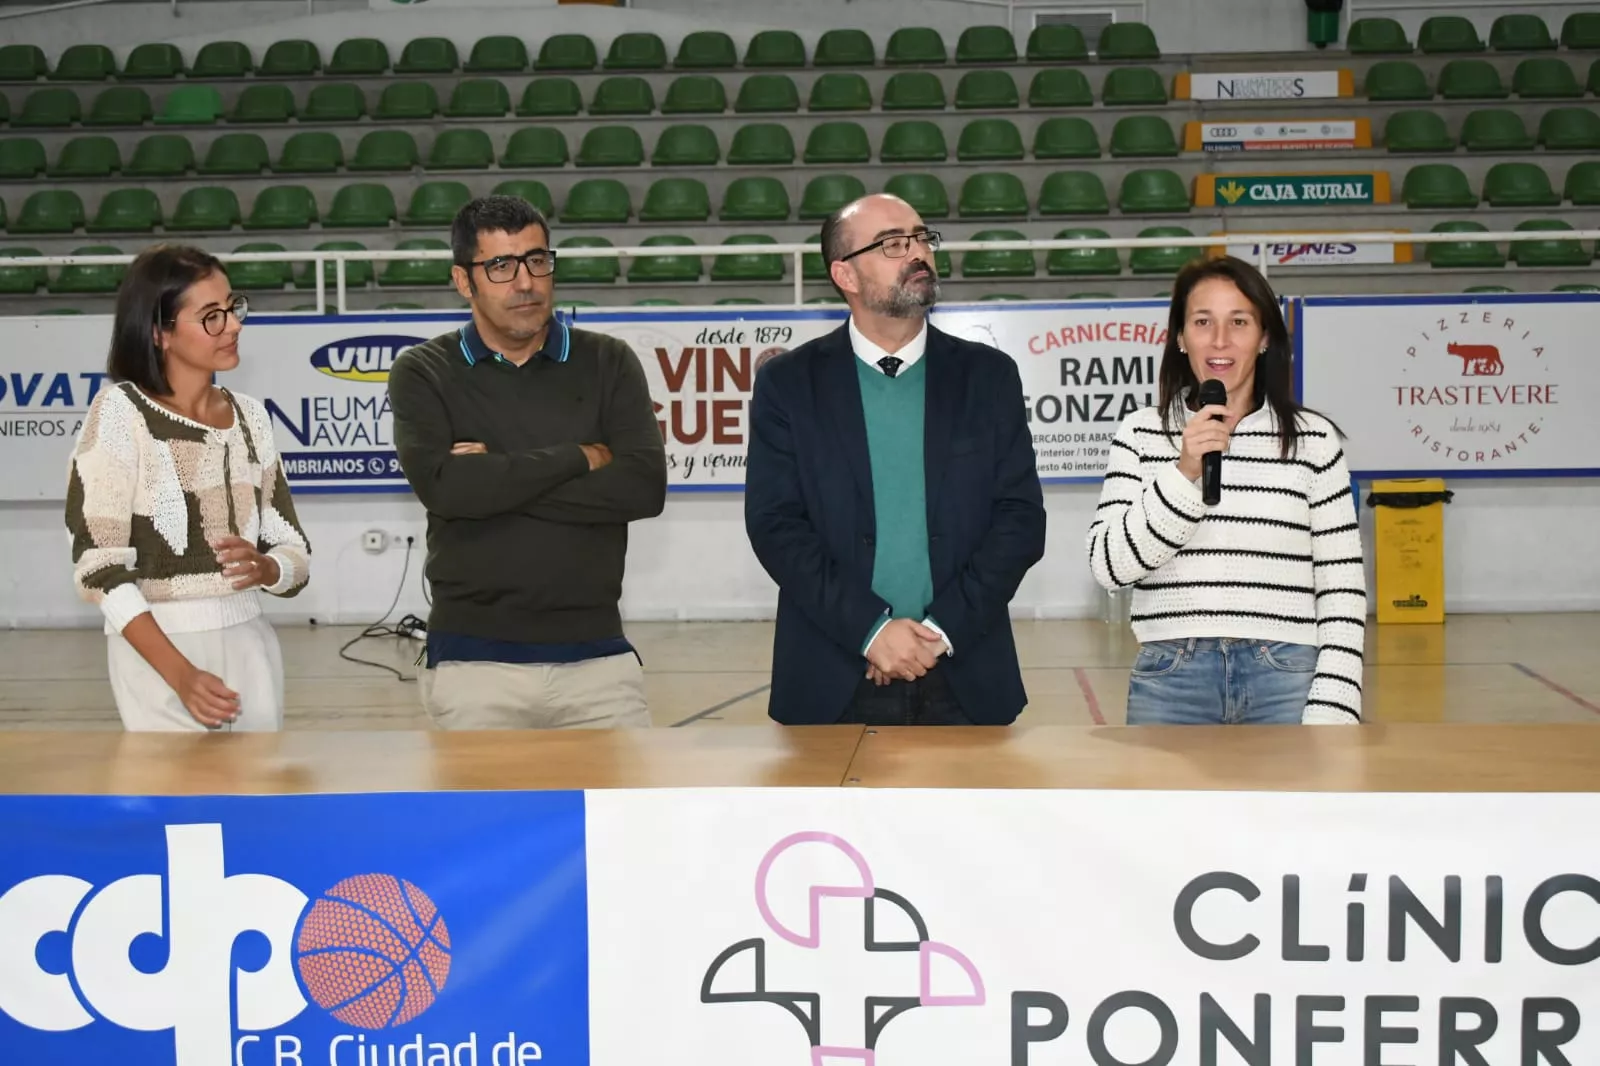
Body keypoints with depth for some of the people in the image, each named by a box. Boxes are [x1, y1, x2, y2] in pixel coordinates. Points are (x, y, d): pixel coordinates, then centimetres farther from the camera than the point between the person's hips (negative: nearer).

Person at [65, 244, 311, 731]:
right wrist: (180, 673, -23)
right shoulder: (120, 411, -8)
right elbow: (99, 568, -14)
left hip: (250, 645, 5)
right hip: (159, 651, -5)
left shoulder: (248, 415, 8)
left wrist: (265, 568, -16)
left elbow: (295, 552, 8)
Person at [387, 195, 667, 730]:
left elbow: (645, 486, -7)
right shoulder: (424, 373, 3)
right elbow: (443, 485, -14)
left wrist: (498, 479, -11)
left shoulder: (608, 363, 7)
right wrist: (579, 458, -8)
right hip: (474, 662, -1)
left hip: (596, 655, 1)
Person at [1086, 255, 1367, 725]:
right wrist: (1184, 474, -13)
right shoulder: (1140, 435, 5)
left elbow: (1342, 586, 4)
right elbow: (1108, 565, -3)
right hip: (1170, 680, 1)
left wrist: (1331, 710, -4)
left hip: (1287, 678, 0)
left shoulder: (1313, 440, 4)